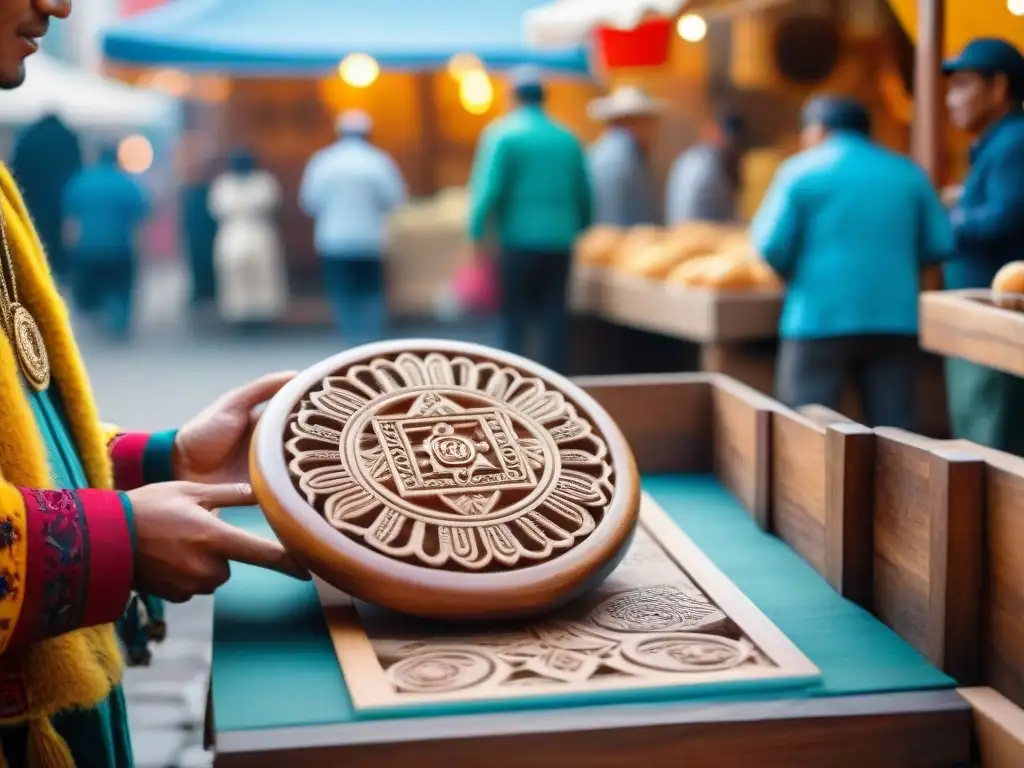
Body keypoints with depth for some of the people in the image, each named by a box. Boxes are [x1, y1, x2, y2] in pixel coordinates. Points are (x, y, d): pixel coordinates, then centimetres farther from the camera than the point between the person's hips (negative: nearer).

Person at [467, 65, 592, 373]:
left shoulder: (502, 134, -3)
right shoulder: (567, 139, 9)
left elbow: (488, 188, -11)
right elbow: (585, 195, 10)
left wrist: (477, 233, -7)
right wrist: (578, 232, 19)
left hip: (519, 240, -3)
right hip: (560, 242, 3)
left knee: (515, 317, 4)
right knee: (554, 318, 6)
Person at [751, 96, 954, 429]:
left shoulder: (801, 170, 2)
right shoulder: (908, 172, 12)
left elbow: (771, 246, -6)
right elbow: (940, 244, 8)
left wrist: (793, 273, 15)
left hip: (820, 320, -3)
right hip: (896, 320, 3)